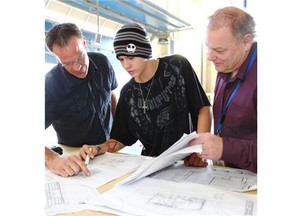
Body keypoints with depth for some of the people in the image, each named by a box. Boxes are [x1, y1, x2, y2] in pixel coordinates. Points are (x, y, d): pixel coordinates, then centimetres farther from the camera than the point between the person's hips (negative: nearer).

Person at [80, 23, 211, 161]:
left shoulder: (178, 66, -7)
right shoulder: (127, 92, 3)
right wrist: (96, 149, -9)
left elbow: (203, 109, -4)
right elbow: (121, 137, 8)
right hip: (153, 162, 3)